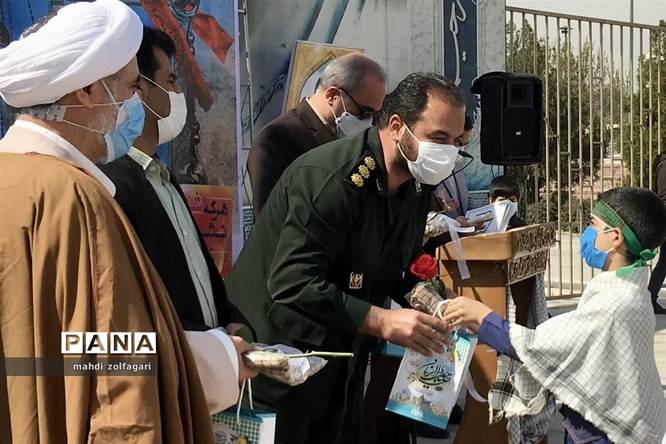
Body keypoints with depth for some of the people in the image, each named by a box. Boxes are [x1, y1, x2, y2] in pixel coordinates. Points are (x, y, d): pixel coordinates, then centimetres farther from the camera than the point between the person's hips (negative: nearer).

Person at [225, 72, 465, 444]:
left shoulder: (417, 186, 4)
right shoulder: (330, 176, -24)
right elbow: (293, 283, -30)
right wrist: (381, 321, -33)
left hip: (343, 366, 8)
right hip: (278, 358, -8)